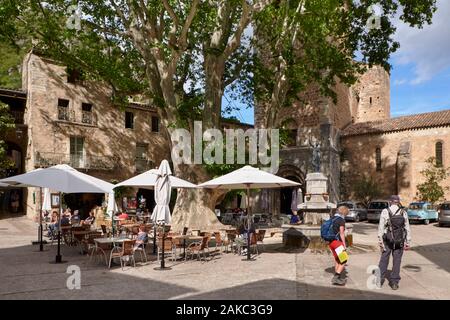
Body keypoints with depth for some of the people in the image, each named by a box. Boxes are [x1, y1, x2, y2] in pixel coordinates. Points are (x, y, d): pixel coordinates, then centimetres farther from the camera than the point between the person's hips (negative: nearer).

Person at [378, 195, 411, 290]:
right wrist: (408, 242, 5)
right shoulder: (404, 213, -1)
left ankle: (380, 280, 16)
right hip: (400, 241, 1)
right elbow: (407, 229, 0)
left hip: (388, 240, -1)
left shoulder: (385, 212, -7)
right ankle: (394, 282, 11)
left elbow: (381, 227, -11)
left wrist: (380, 240, -7)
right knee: (397, 261, 8)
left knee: (384, 259, 11)